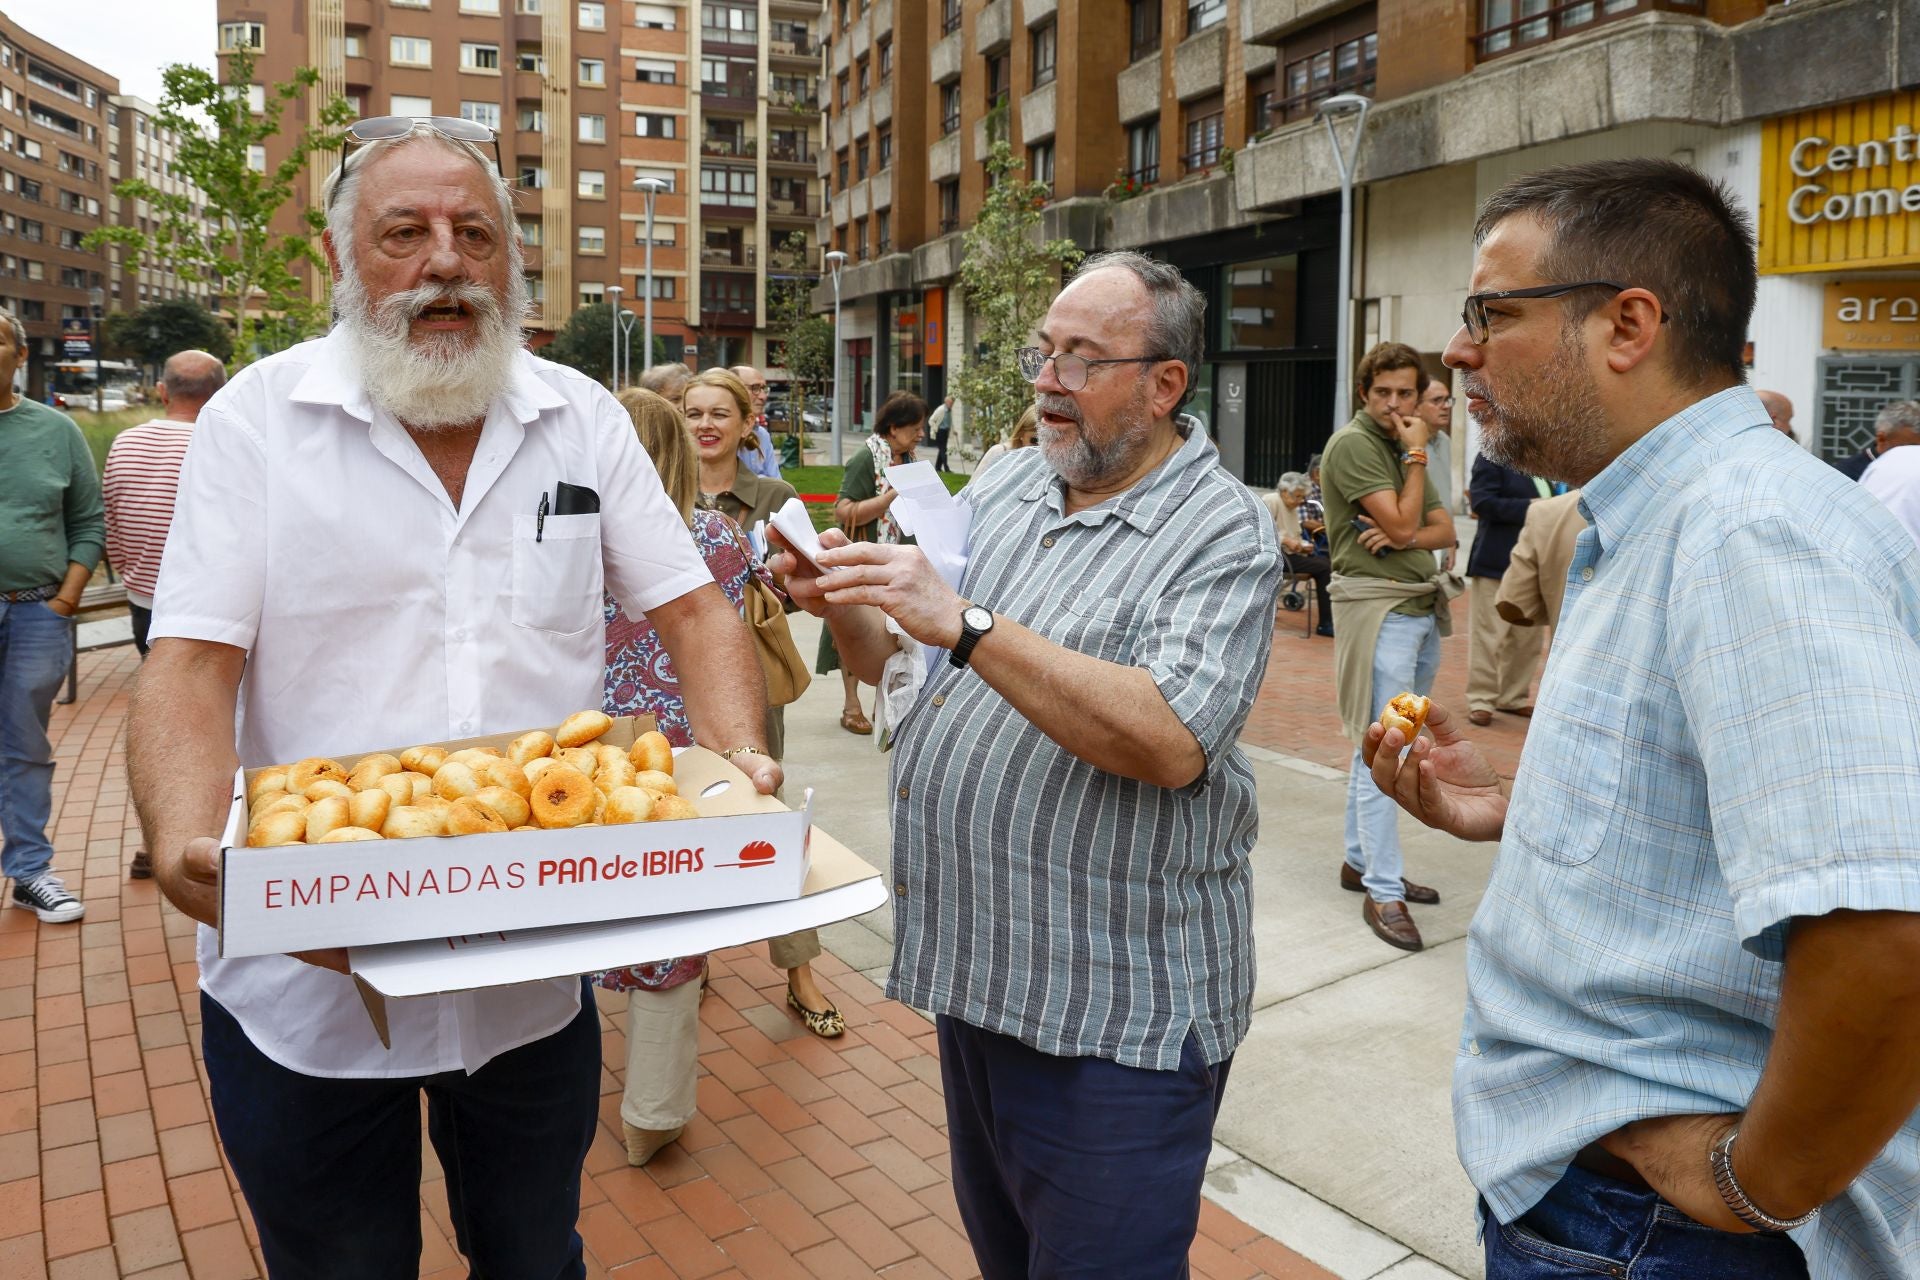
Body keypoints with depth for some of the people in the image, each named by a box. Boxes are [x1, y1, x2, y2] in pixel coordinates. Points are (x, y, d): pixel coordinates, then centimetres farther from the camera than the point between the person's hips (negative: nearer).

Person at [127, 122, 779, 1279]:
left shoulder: (584, 418, 1)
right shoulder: (258, 417, -5)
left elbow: (694, 612, 0)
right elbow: (193, 665, -11)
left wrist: (741, 762, -18)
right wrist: (187, 849, -29)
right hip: (306, 982, -1)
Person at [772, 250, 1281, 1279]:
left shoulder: (1223, 534, -13)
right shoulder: (1005, 484, 7)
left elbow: (1170, 742, -29)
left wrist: (968, 626, -32)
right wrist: (844, 607, -8)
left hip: (1116, 1010, -6)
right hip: (973, 968, 7)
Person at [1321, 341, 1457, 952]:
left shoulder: (1404, 448, 18)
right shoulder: (1353, 444, -9)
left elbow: (1445, 530, 12)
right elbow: (1401, 523, -16)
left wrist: (1406, 538, -9)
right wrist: (1417, 455, -7)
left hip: (1422, 607, 9)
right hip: (1379, 607, -9)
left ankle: (1361, 860, 24)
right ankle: (1383, 893, -5)